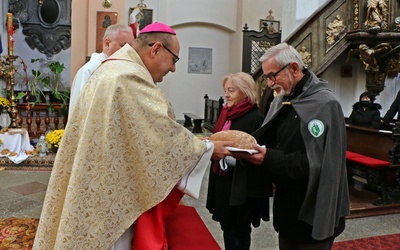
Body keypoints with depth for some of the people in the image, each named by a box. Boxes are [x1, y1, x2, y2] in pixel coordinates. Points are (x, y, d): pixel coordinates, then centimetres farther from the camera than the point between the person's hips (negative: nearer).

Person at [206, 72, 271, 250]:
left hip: (242, 187, -7)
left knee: (239, 232, 9)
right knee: (227, 228, 19)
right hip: (224, 182, 7)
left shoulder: (255, 118, -15)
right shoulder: (228, 114, 9)